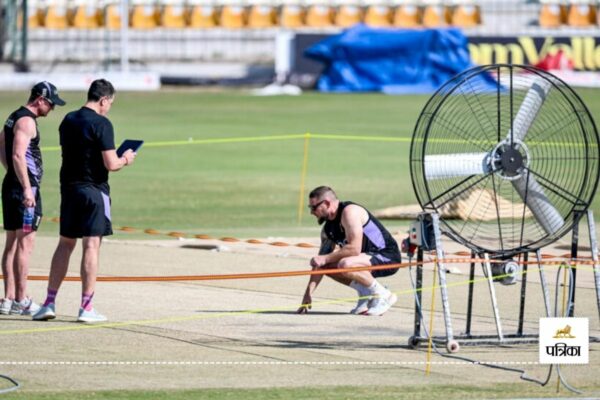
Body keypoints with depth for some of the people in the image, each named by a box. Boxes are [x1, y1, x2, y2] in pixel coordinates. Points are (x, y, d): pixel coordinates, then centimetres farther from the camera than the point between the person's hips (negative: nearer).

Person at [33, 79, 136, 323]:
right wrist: (125, 159, 5)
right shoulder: (101, 124, -13)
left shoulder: (68, 121, 8)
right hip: (94, 190, -6)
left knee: (65, 245, 13)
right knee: (91, 246, -2)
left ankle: (50, 302, 9)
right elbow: (110, 164, -18)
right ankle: (86, 308, -2)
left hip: (69, 188, 6)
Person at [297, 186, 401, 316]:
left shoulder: (350, 212, -20)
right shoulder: (328, 228, 8)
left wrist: (325, 258, -22)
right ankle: (365, 292, 8)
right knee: (326, 265, 4)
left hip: (388, 257, -10)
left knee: (345, 265, -33)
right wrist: (308, 294, 4)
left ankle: (383, 295, -14)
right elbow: (320, 264, 10)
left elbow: (354, 249, -29)